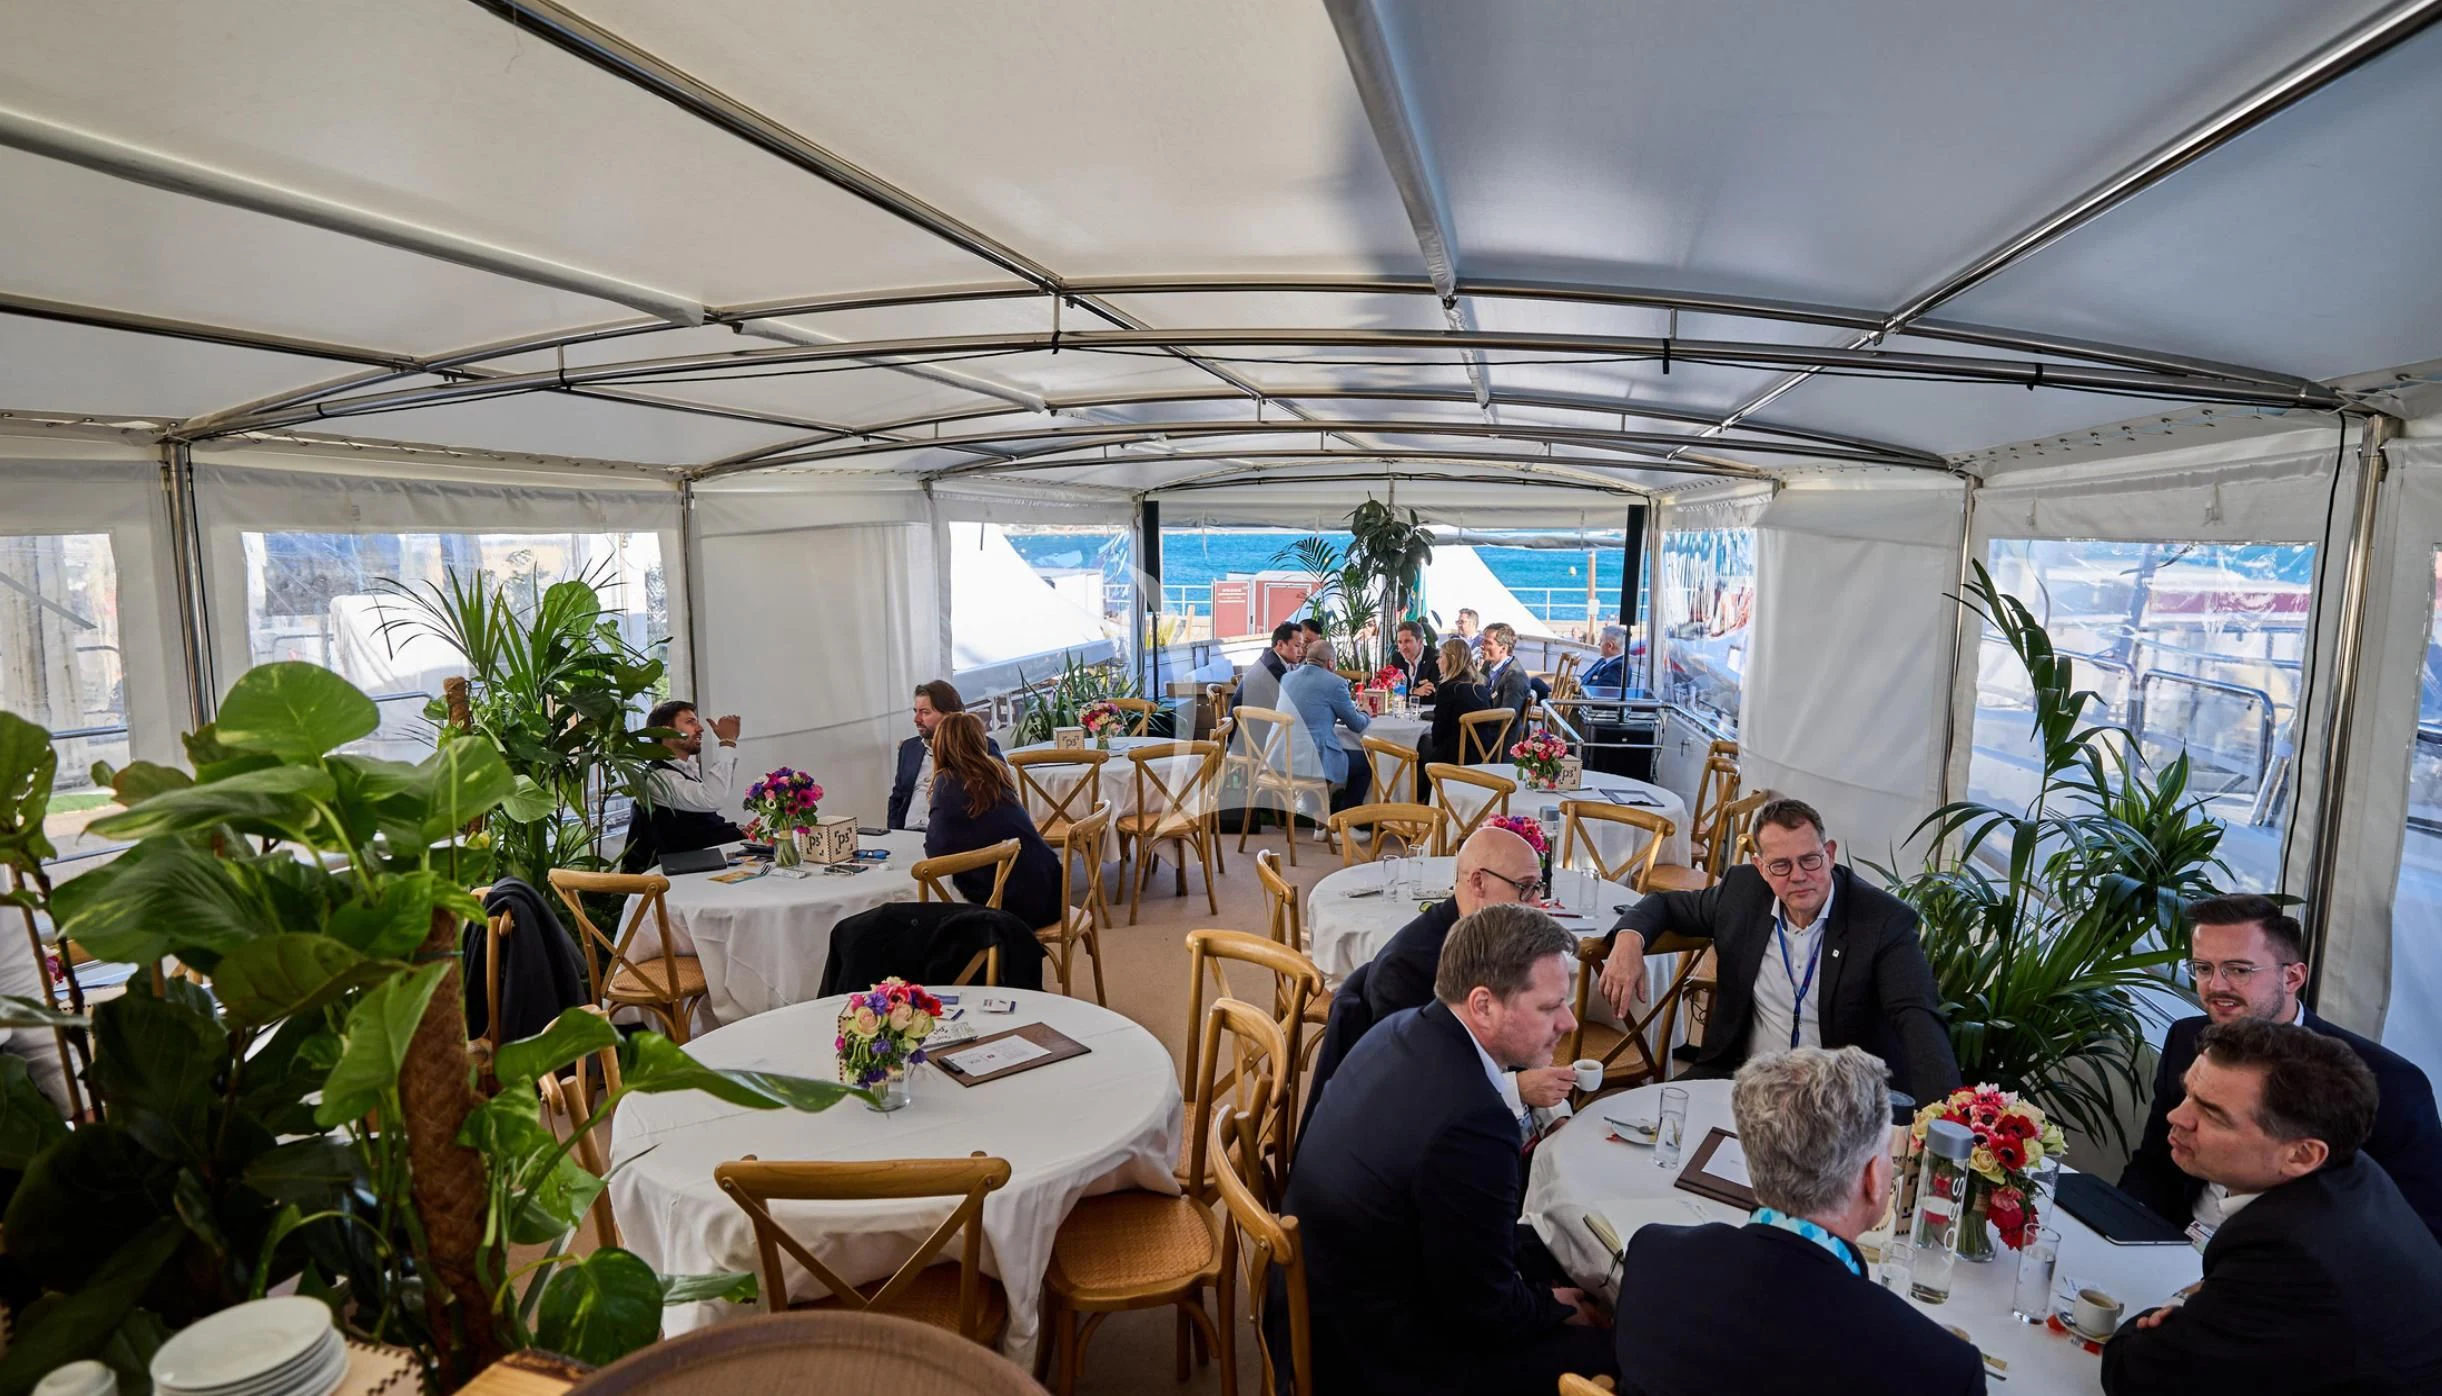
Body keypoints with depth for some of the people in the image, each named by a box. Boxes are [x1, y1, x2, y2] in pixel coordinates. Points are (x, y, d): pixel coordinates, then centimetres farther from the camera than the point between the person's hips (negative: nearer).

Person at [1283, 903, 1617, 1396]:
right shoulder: (1472, 1121, -34)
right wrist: (1557, 1309, -2)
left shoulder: (1405, 1030, -7)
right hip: (1374, 1356, -8)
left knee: (1554, 1261, 19)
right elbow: (1483, 1310, -20)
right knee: (1606, 1348, 0)